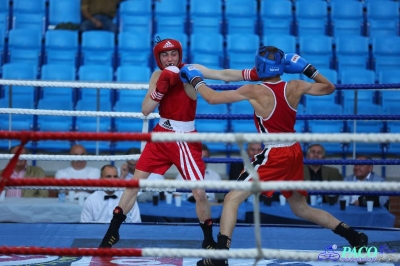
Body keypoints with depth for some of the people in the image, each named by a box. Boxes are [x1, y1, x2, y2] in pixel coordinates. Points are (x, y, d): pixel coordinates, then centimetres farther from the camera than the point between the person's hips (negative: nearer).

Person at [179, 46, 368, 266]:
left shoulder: (254, 91, -14)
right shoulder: (295, 87, 0)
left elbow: (213, 98, -9)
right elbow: (329, 88, 16)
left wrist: (195, 80, 7)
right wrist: (309, 69, 16)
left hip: (274, 155, -7)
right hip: (294, 153, 7)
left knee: (232, 198, -3)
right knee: (302, 209, 23)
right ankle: (355, 237, 23)